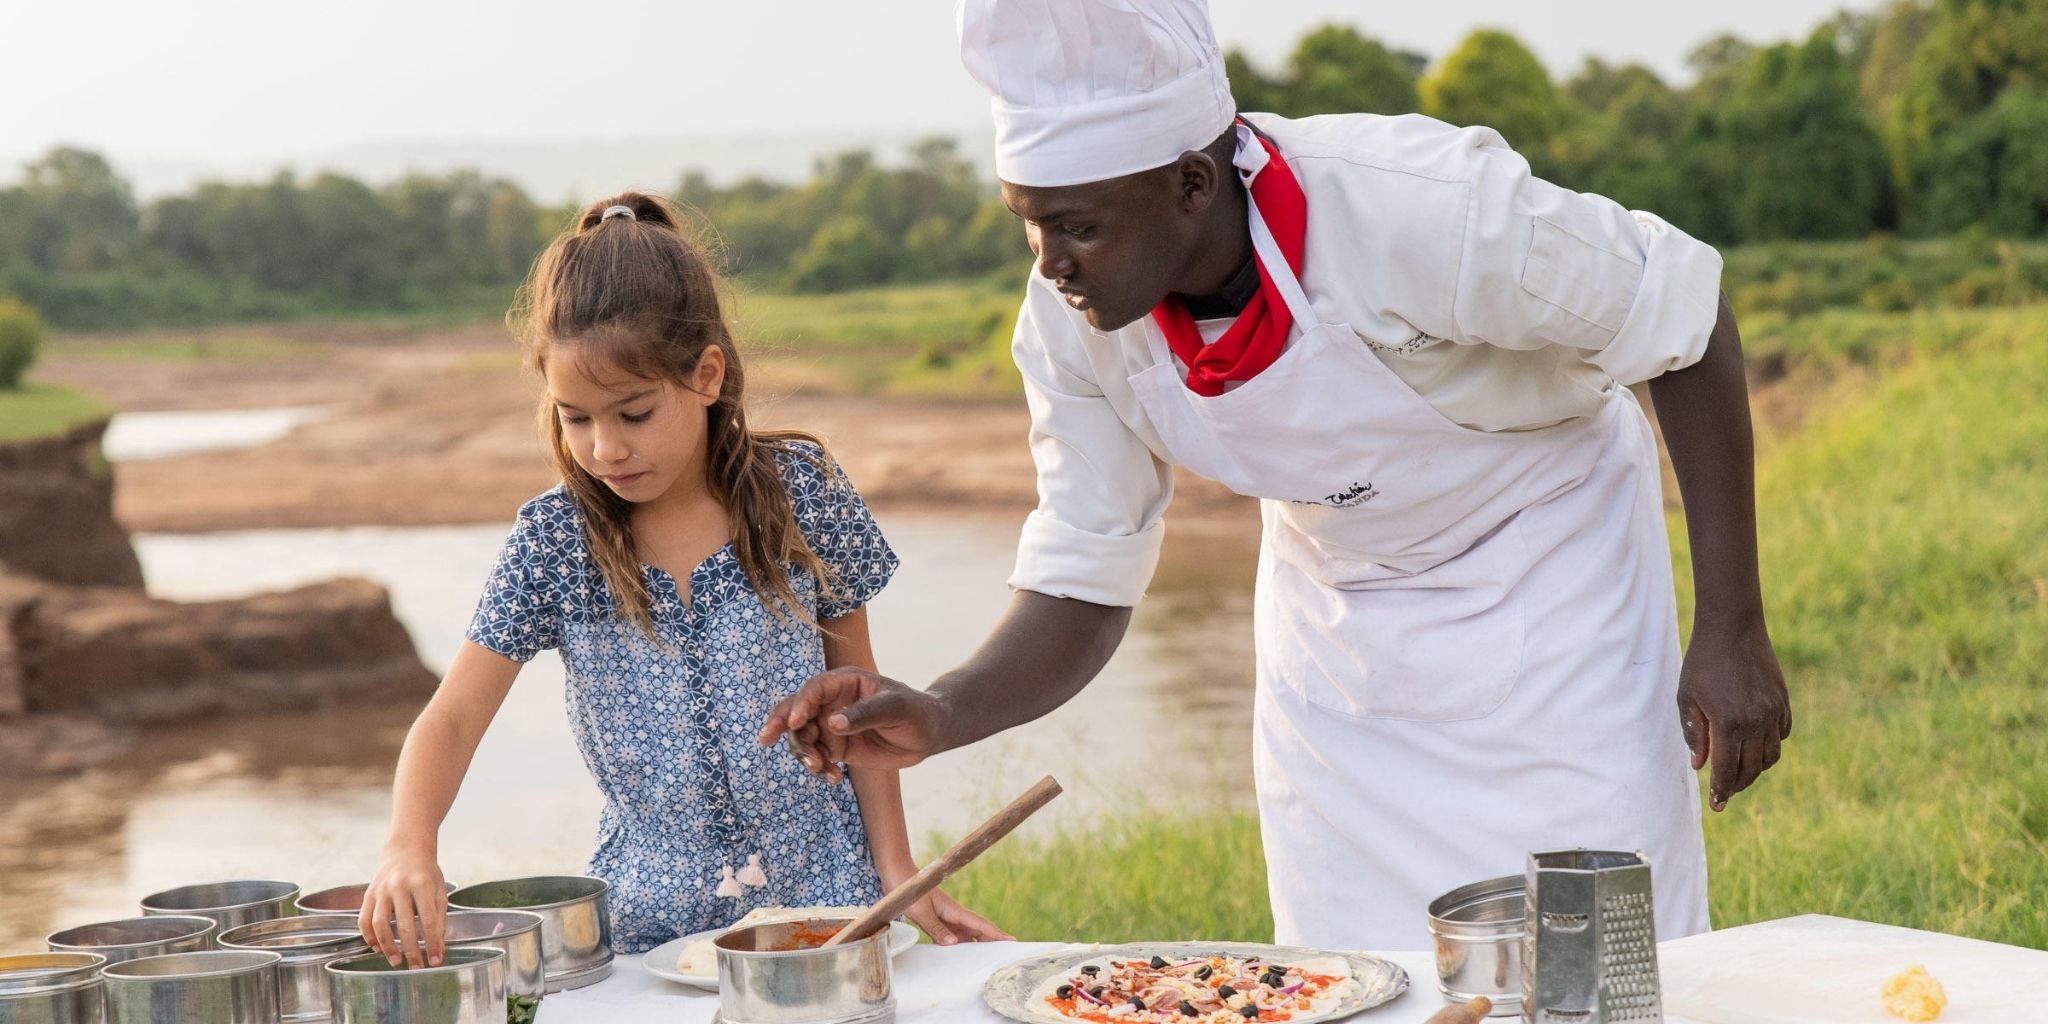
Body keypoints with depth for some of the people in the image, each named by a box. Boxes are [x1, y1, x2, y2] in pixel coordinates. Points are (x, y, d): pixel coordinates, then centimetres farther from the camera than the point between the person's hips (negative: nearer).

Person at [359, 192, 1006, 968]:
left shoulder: (802, 491, -3)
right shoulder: (550, 541, -4)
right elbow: (454, 716, -7)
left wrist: (896, 868, 3)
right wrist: (409, 845, -26)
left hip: (818, 884, -1)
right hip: (652, 913, 1)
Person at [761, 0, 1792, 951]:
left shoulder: (1416, 207, -33)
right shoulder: (1071, 325, -18)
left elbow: (1688, 316, -20)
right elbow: (1078, 593, -8)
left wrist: (1732, 631, -19)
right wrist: (940, 715, -29)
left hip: (1545, 582, -4)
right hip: (1332, 619, 4)